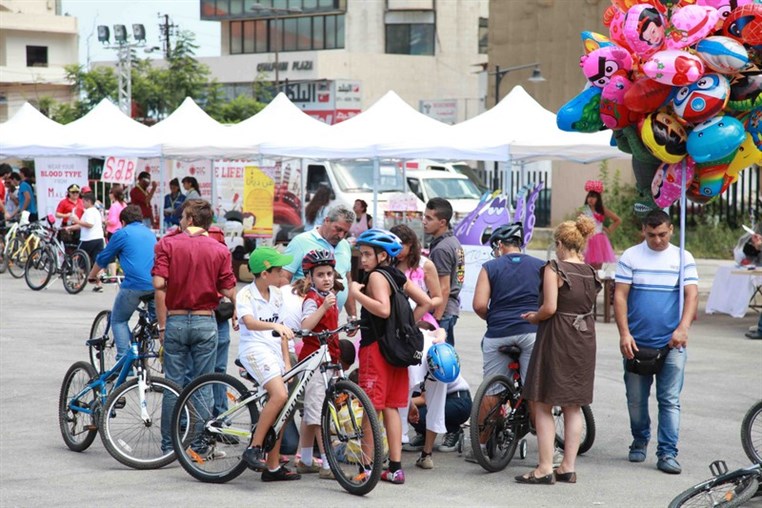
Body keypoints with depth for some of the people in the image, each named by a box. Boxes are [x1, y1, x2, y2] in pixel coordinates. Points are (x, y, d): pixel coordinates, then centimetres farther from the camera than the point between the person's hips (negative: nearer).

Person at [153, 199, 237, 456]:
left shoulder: (168, 244, -2)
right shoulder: (220, 250, 0)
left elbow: (159, 284, -11)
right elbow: (229, 291, -4)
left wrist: (162, 326, -6)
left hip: (175, 319, 0)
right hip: (206, 321, 0)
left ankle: (169, 445, 10)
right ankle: (202, 445, 10)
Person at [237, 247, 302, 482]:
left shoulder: (276, 294, 13)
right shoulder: (246, 295, -9)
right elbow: (249, 322, -27)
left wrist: (287, 361, 10)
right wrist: (275, 326, -43)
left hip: (274, 351, 8)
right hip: (254, 350, -8)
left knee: (280, 409, 5)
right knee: (280, 395, -28)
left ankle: (273, 467, 14)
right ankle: (253, 449, -19)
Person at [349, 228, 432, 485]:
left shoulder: (376, 276, -12)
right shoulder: (398, 276, 13)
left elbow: (383, 309, -26)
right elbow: (426, 303, 13)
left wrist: (356, 293, -20)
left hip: (375, 346, -8)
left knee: (370, 408, -4)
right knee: (390, 407, 11)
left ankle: (366, 467, -1)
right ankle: (395, 467, 11)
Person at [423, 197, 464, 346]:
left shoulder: (441, 249, -16)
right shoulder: (454, 242, 14)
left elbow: (444, 288, -19)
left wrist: (436, 319, -19)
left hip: (442, 311, -10)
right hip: (453, 308, 10)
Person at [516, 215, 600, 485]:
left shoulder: (554, 268, -12)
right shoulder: (590, 273, 7)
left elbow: (550, 307, -20)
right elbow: (586, 306, 9)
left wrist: (534, 318, 0)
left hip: (556, 340, -7)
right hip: (584, 340, 7)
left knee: (543, 406, 1)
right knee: (573, 407, 12)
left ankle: (545, 468, 0)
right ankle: (568, 467, 15)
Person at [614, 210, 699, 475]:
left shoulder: (683, 258, 4)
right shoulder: (630, 257, 2)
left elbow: (692, 295, -3)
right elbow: (620, 296, -2)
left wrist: (683, 328, -18)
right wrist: (624, 333, -12)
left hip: (671, 344, 0)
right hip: (636, 343, 1)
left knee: (670, 401, -3)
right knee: (636, 400, 10)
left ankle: (667, 453, -1)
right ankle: (640, 442, 31)